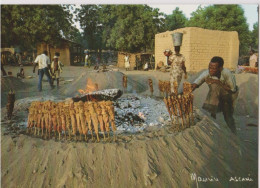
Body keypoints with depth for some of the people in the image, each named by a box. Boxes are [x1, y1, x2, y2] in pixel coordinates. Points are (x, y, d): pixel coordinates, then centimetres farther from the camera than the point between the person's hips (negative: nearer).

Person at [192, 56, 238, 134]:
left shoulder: (227, 73, -30)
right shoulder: (206, 74, -25)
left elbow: (233, 89, -24)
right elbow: (194, 85, -32)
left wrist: (218, 82, -36)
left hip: (229, 95, -2)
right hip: (216, 96, 2)